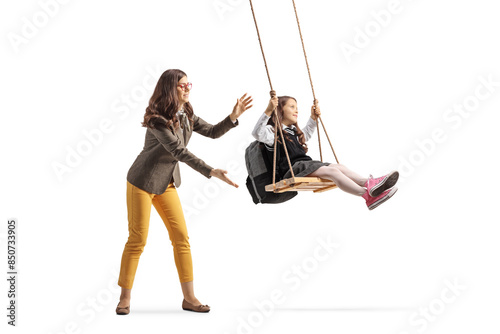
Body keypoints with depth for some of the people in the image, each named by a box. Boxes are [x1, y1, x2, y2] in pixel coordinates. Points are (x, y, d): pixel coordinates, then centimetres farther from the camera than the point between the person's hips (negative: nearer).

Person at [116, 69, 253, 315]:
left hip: (167, 183, 7)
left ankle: (189, 297, 6)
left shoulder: (186, 115, 3)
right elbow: (180, 152, -28)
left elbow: (212, 132, 8)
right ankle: (125, 298, 11)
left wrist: (234, 116, -7)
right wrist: (211, 172, -33)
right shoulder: (157, 119, -22)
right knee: (138, 239, -3)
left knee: (181, 237, 1)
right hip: (143, 182, -7)